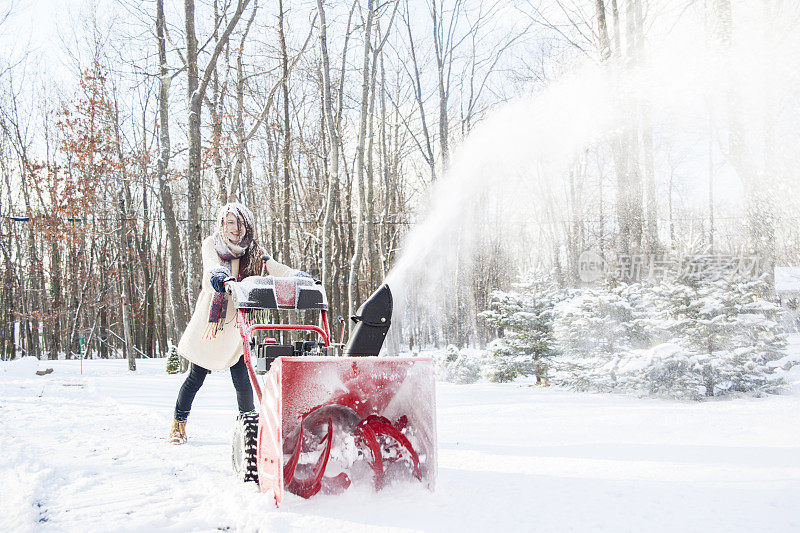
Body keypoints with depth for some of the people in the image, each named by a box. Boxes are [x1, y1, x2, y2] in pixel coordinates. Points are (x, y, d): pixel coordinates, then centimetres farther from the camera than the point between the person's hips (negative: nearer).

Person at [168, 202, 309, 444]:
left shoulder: (253, 252, 6)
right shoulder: (211, 244, -1)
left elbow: (275, 267, -11)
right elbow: (211, 263, -23)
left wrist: (297, 275, -32)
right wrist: (219, 275, -47)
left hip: (237, 322, 1)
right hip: (209, 319, -1)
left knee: (241, 378, -2)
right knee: (196, 377, 4)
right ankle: (178, 424, 21)